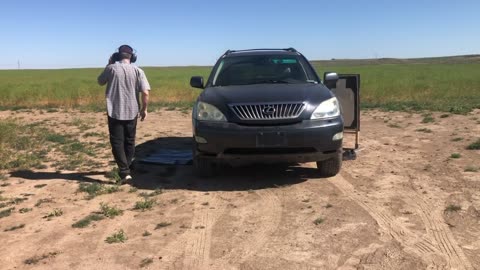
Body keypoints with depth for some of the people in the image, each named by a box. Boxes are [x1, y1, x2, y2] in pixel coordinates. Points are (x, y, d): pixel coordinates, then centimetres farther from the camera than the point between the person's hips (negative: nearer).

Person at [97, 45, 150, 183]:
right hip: (131, 112, 2)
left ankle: (124, 172, -10)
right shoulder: (137, 71, -4)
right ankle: (127, 168, 29)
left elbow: (100, 82, 13)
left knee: (117, 142, 1)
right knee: (129, 141, 17)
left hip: (115, 112, -2)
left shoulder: (111, 68, -5)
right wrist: (144, 109, 2)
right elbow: (145, 92, -11)